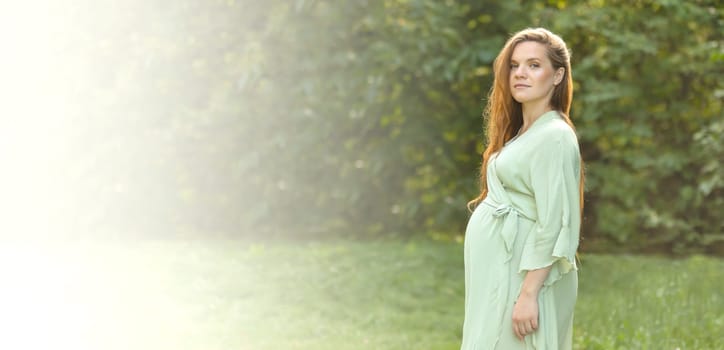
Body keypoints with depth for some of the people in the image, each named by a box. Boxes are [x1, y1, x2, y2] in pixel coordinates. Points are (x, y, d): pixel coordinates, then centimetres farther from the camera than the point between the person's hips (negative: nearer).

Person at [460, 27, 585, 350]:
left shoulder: (554, 137, -13)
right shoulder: (520, 133, 15)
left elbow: (554, 226, -20)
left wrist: (529, 294, -24)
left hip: (522, 275, -9)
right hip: (497, 274, 9)